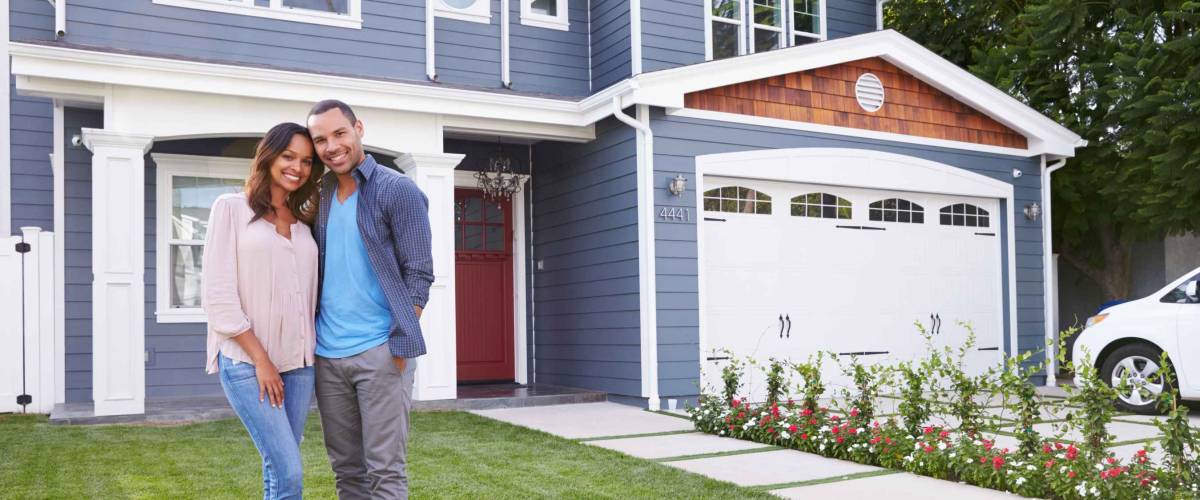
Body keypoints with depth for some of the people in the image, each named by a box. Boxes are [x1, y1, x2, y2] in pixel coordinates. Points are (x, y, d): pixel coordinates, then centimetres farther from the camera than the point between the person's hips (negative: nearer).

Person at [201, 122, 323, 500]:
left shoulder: (303, 224, 15)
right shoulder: (232, 208, -1)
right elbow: (217, 293, -7)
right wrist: (260, 358, -11)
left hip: (298, 361, 5)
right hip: (247, 360, -5)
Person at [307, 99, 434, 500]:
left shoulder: (398, 190, -5)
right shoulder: (319, 196, 13)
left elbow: (419, 272, -7)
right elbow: (314, 271, 18)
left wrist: (399, 342, -13)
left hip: (379, 351, -6)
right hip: (327, 354, 6)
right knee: (346, 468, 12)